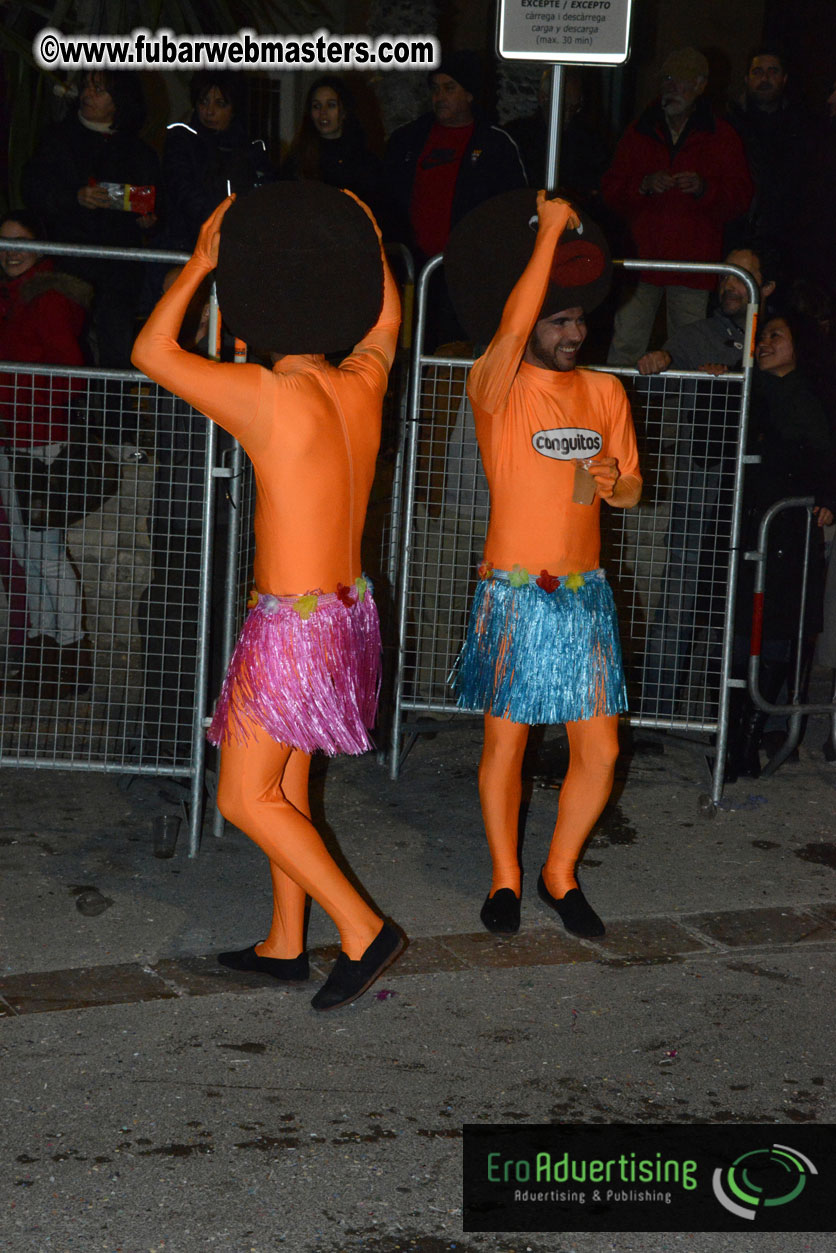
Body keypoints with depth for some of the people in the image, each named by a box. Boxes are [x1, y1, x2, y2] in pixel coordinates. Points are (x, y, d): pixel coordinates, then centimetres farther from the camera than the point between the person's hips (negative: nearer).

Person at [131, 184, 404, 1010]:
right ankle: (285, 944, 25)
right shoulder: (360, 386, 1)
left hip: (293, 625, -8)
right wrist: (365, 242, 33)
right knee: (284, 781, 17)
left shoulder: (270, 398, -19)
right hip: (349, 609, 8)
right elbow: (386, 318, 24)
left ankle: (362, 931, -3)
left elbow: (151, 350, -9)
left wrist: (202, 259, -1)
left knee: (246, 798, -1)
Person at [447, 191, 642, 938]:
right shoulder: (498, 387, -6)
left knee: (600, 752, 3)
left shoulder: (605, 391, 10)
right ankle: (505, 879, 22)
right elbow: (511, 330, -28)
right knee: (506, 742, 5)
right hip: (513, 594, -4)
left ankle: (561, 874, 23)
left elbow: (631, 492, 16)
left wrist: (615, 481, -9)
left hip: (586, 594, 5)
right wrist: (550, 230, -23)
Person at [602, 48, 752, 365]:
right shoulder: (640, 132, 14)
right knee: (625, 345, -4)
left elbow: (741, 196, 3)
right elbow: (611, 190, 10)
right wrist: (643, 185, -10)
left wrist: (704, 188, -15)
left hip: (694, 265, -1)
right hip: (640, 256, 2)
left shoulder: (721, 137, 8)